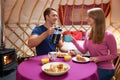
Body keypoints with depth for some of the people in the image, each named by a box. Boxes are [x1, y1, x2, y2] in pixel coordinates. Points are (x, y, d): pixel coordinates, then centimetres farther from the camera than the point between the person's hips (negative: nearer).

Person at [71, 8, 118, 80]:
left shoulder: (108, 35, -20)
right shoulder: (89, 33, 0)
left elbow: (114, 55, -10)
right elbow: (84, 50, 0)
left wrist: (99, 58, -22)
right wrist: (74, 41, -11)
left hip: (106, 69, -5)